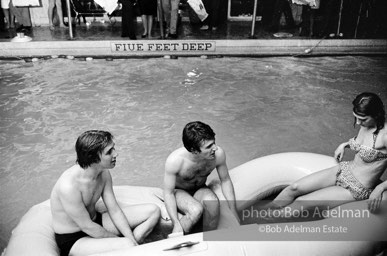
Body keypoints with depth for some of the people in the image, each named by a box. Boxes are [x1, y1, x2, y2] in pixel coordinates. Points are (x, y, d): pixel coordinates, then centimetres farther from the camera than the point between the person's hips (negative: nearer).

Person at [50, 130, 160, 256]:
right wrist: (119, 239, -13)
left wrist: (132, 239, -11)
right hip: (73, 240, -7)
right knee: (126, 246, -35)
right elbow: (87, 227, -24)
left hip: (95, 222, 8)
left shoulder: (104, 173, -8)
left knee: (153, 211, -1)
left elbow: (114, 210, -3)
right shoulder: (69, 186, -32)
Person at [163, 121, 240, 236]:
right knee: (196, 210, -34)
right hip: (178, 191, -3)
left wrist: (234, 214, -5)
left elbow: (225, 181, -6)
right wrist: (176, 223, -27)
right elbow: (168, 193, -20)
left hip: (200, 190, 3)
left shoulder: (218, 154, -25)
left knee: (213, 202, -32)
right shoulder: (175, 160, -34)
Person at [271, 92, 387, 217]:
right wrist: (344, 144, 8)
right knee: (294, 188, -7)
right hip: (343, 170, 7)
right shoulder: (366, 124, -2)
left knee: (300, 202, -13)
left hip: (356, 190, -7)